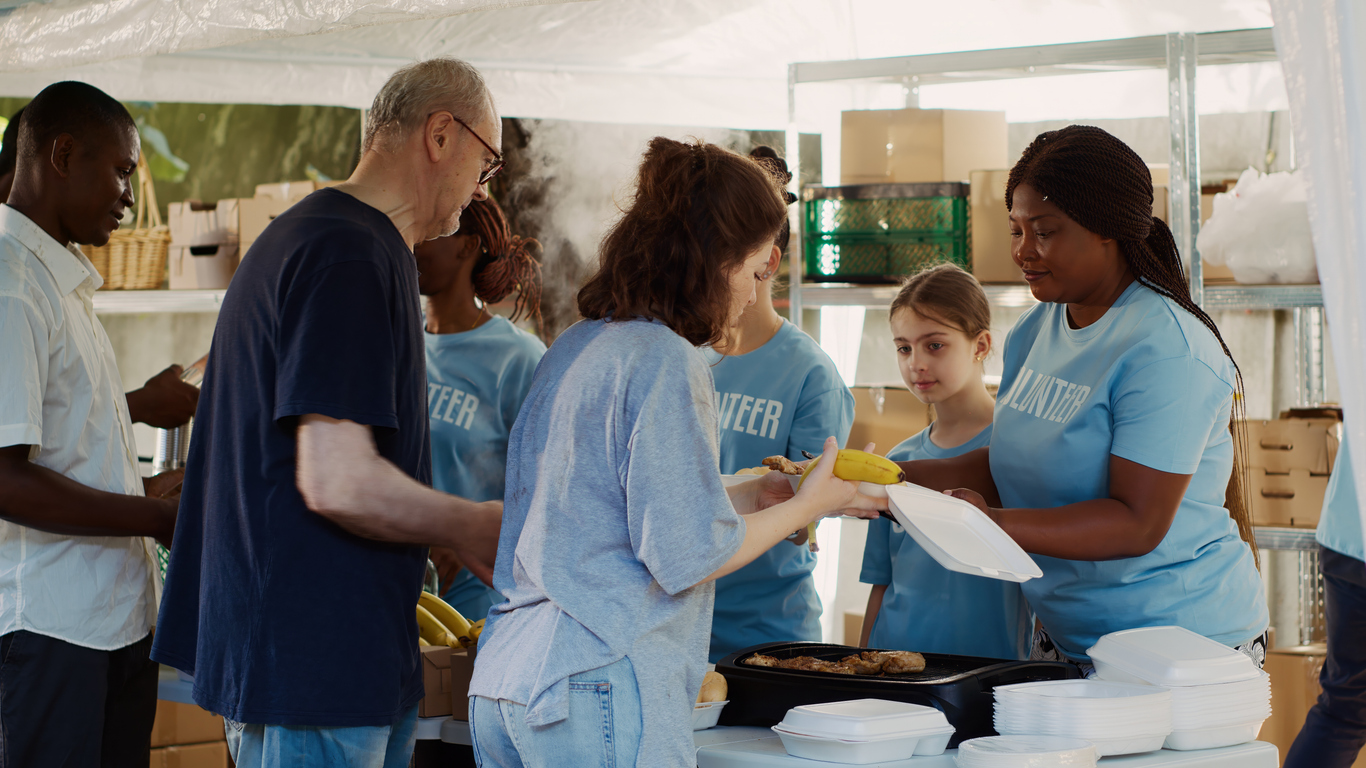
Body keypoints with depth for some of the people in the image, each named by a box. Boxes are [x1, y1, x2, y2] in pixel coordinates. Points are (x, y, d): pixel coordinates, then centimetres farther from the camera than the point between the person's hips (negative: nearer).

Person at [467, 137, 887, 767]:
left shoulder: (572, 349, 14)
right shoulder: (666, 361, -12)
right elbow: (686, 557, -14)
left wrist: (747, 498, 24)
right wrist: (807, 505, 1)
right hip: (599, 688, -9)